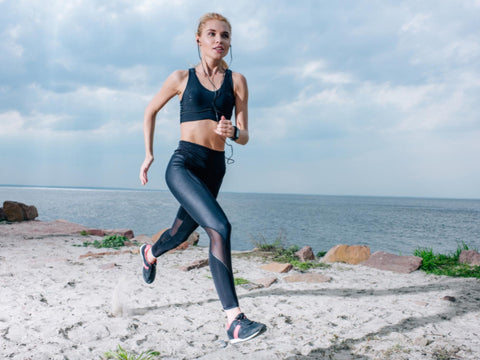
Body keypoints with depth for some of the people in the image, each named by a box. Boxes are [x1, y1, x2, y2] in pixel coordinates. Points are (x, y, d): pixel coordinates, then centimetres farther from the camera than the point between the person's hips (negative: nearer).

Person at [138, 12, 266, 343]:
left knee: (182, 233, 22)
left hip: (214, 169, 4)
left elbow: (245, 137, 3)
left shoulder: (236, 81, 6)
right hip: (184, 164, -4)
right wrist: (148, 153, 15)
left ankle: (150, 253, 59)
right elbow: (151, 110, 18)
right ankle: (235, 320, -25)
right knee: (220, 226, -26)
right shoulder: (182, 78, 3)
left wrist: (232, 132, -20)